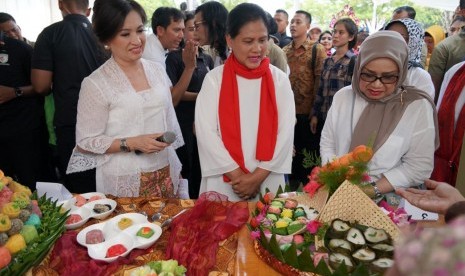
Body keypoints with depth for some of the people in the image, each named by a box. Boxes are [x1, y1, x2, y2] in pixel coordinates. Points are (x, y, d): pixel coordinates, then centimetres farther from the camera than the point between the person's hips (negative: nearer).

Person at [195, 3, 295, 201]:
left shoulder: (279, 79, 1)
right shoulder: (214, 79, -3)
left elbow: (285, 132, -4)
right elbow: (206, 132, -9)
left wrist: (258, 176, -11)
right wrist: (237, 175, -13)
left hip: (268, 183, 1)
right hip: (223, 184, -1)